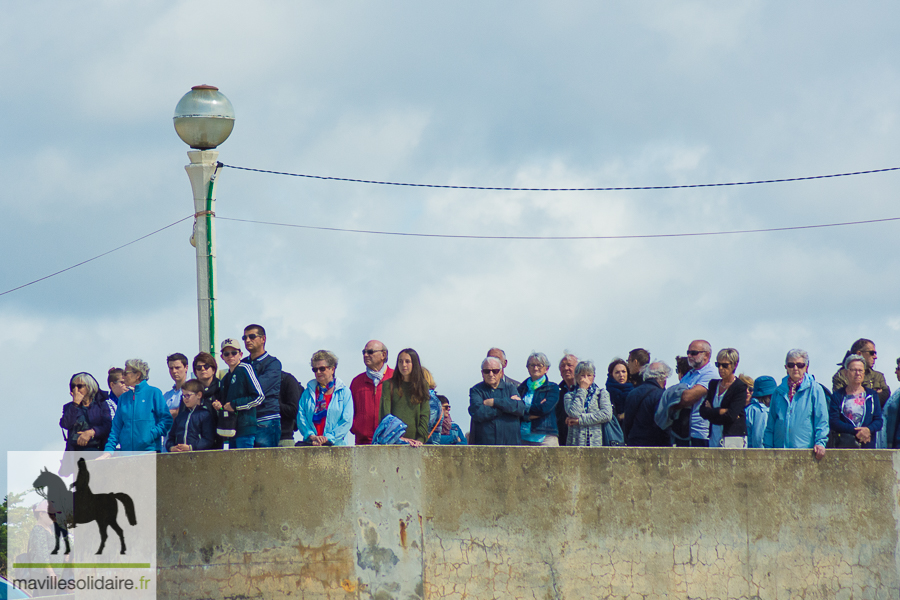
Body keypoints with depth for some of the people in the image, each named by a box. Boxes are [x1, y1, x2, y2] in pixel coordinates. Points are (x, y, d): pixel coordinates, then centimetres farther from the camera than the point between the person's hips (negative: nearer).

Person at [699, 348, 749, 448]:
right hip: (714, 439, 5)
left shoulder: (740, 387, -2)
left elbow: (731, 416, -11)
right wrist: (722, 411, -7)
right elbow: (703, 411, 6)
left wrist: (712, 412, 0)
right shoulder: (713, 384, 16)